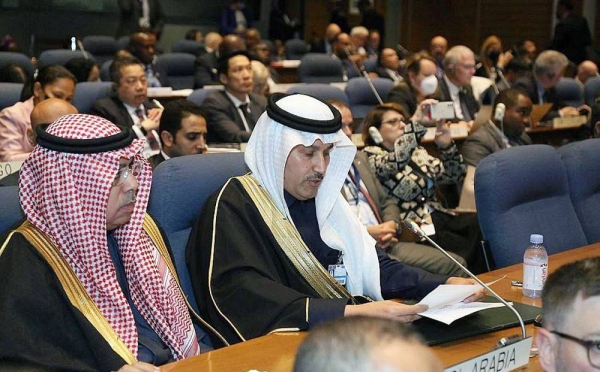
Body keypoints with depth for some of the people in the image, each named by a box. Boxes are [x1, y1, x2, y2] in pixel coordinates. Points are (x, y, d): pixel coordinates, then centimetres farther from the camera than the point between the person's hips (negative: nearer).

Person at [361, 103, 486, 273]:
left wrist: (447, 146, 1)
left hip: (439, 217, 7)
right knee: (466, 249, -25)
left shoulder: (416, 152, 20)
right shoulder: (370, 157, -2)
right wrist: (418, 120, -25)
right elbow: (397, 160, -24)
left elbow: (454, 175, 18)